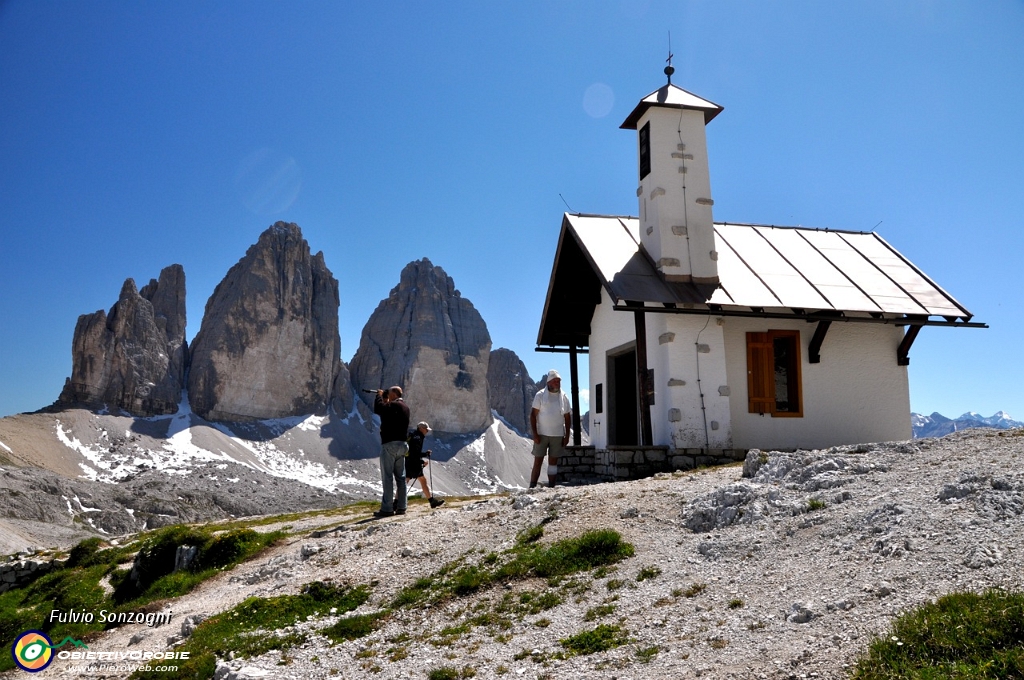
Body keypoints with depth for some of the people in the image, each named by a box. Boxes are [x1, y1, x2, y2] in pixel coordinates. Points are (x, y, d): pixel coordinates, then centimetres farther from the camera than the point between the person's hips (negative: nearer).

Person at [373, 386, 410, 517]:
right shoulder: (405, 407, 16)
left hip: (390, 444, -9)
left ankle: (387, 508, -6)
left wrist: (379, 395, -2)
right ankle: (401, 506, 12)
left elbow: (378, 409, -18)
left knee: (387, 477, -6)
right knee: (400, 477, 10)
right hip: (402, 444, 9)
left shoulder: (393, 405, -12)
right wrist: (386, 402, 16)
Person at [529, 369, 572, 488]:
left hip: (558, 435, 2)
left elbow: (567, 417, 10)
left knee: (553, 461, 7)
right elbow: (533, 415, -3)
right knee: (538, 461, 0)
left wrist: (567, 436, 5)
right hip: (542, 434, -2)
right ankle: (532, 487, 2)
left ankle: (551, 486, 10)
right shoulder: (540, 395, -3)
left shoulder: (563, 397, 5)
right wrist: (535, 434, -10)